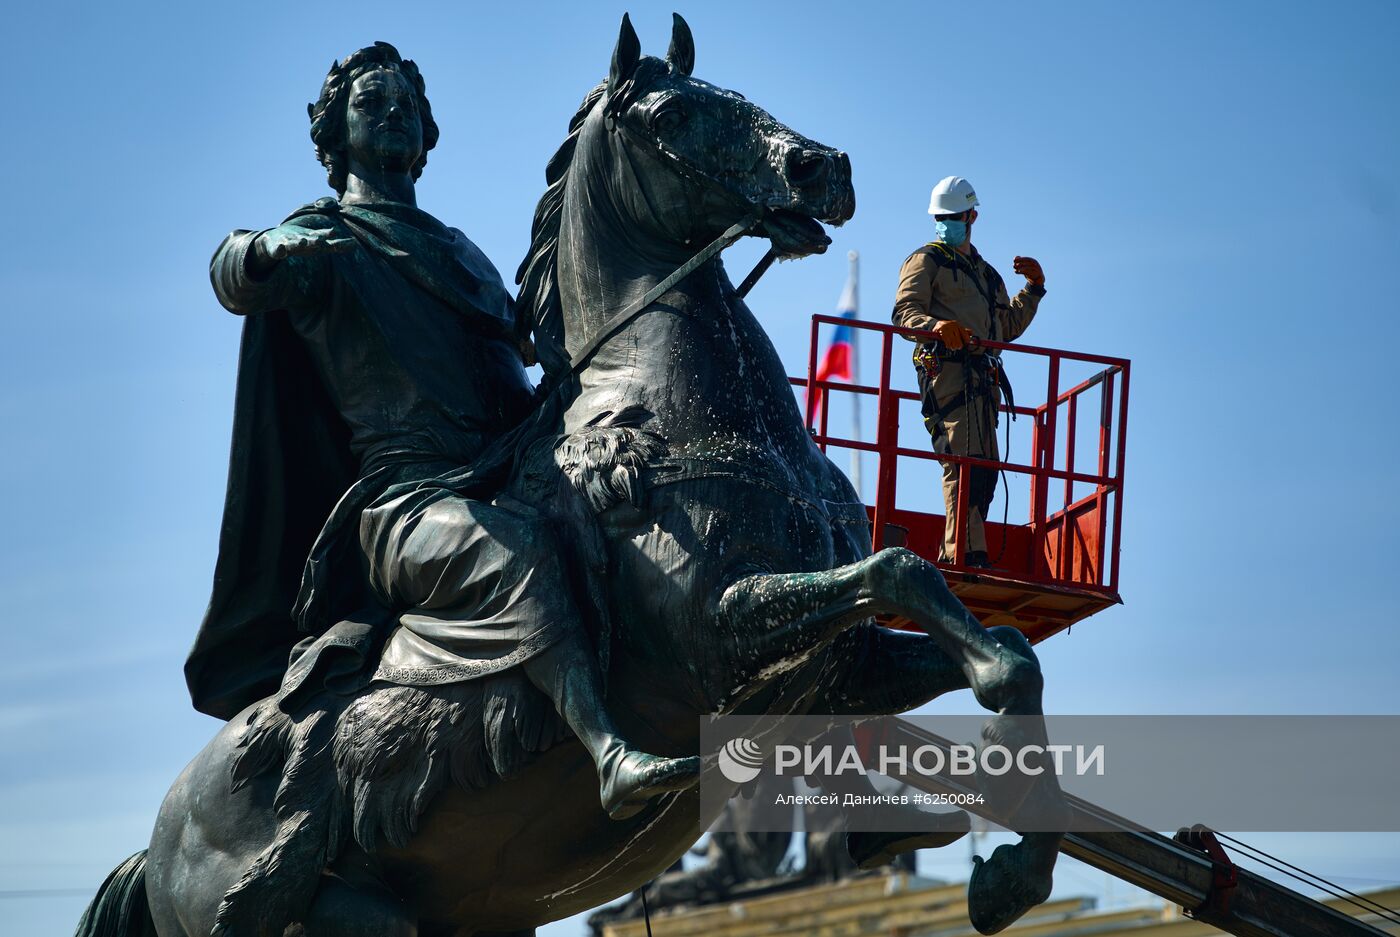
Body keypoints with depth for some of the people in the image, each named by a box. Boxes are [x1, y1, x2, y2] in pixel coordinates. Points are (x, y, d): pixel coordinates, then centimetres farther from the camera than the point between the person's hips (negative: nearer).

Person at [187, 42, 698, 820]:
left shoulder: (461, 255, 31)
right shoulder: (322, 244, 9)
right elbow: (236, 282, -14)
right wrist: (266, 251, -37)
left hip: (498, 481, 8)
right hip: (403, 496, -8)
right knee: (515, 546, -37)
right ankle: (613, 758, -56)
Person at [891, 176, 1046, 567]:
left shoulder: (987, 274, 31)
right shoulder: (927, 260, 9)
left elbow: (1008, 327, 31)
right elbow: (905, 311, -6)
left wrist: (1033, 289, 20)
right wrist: (937, 325, -27)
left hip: (982, 378, 8)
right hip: (948, 369, -8)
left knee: (984, 468, 1)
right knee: (964, 458, -21)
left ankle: (953, 557, 1)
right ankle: (966, 554, -29)